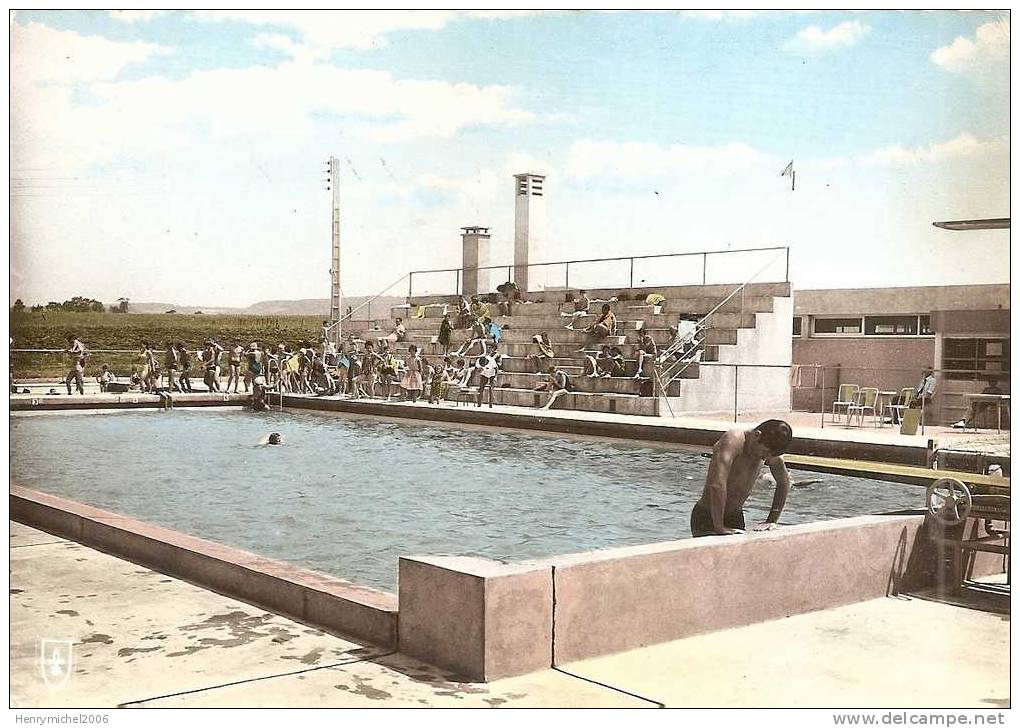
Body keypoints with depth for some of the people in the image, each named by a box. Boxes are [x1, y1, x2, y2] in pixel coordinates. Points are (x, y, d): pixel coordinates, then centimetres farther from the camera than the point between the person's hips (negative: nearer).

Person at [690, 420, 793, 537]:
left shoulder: (767, 449, -2)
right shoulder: (733, 440, -24)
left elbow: (784, 482, 14)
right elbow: (716, 484, -35)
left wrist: (772, 520, 4)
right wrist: (719, 528, -34)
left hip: (736, 517, 7)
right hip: (706, 518, -7)